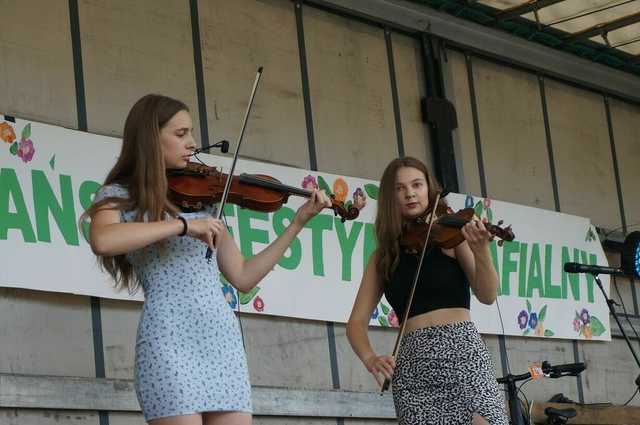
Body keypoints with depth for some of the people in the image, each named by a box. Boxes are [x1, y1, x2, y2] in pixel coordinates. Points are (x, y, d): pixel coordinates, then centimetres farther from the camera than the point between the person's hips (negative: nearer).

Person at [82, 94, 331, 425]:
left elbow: (243, 277, 18)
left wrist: (298, 222, 13)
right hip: (170, 340, -5)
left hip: (223, 339, 5)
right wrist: (183, 225, -19)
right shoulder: (120, 196, 4)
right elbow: (101, 241, -21)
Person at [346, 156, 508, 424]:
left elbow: (487, 296, -5)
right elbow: (357, 322, 10)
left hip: (462, 353, -2)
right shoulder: (383, 256, 14)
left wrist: (481, 252, -25)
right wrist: (369, 358, -11)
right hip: (412, 365, 3)